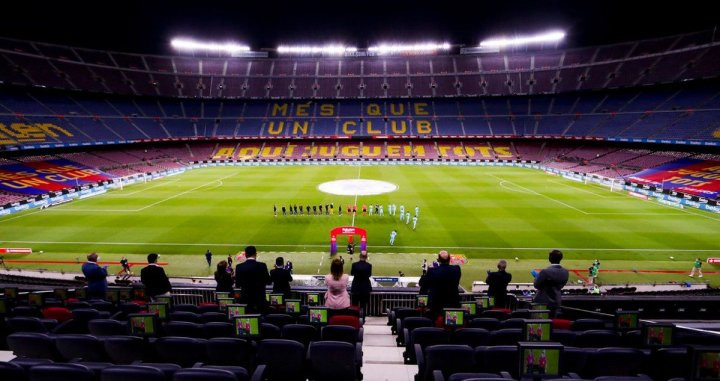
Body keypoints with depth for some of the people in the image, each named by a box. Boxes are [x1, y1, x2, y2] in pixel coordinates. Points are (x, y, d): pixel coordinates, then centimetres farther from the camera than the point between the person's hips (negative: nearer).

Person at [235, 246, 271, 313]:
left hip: (245, 298, 2)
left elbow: (237, 285, 1)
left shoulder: (239, 267, -6)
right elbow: (268, 282, -2)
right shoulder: (262, 266, -11)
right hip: (259, 298, -1)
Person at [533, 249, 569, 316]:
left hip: (543, 303, -5)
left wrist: (537, 277, 5)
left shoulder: (545, 271, -25)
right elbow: (561, 286, 7)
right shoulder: (565, 272, -6)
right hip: (556, 302, 5)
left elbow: (536, 285, -13)